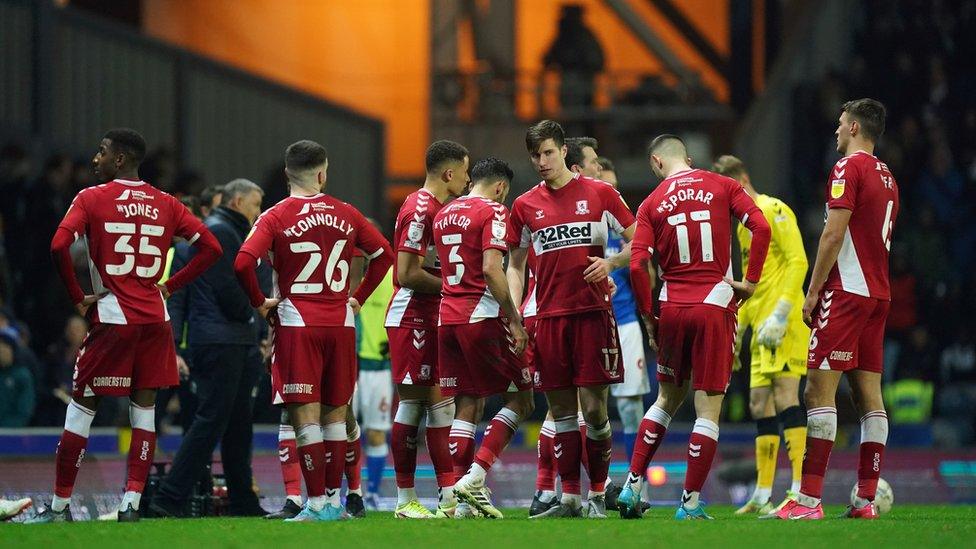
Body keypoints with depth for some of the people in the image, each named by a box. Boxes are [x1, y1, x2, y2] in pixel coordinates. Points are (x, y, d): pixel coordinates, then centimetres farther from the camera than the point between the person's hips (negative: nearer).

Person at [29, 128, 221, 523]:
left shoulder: (92, 199, -4)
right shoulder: (165, 204, 8)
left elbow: (59, 246, -17)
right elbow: (211, 247, 8)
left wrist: (77, 297, -6)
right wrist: (170, 286, 10)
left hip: (112, 317, -4)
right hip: (155, 317, 4)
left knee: (82, 406, 4)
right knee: (144, 405, 9)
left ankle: (60, 505, 6)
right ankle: (132, 502, 2)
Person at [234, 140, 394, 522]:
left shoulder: (276, 217, -5)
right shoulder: (345, 215, 6)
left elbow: (243, 263, -17)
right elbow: (383, 255, 14)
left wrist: (260, 302, -2)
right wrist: (358, 297, 19)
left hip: (297, 324, -4)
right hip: (340, 323, 4)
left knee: (305, 415, -3)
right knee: (335, 413, 12)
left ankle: (317, 503, -6)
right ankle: (334, 499, 14)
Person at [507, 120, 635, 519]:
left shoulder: (599, 194, 3)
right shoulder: (525, 206, 11)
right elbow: (516, 264, 19)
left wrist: (610, 263, -12)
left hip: (592, 313, -3)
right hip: (548, 317, 3)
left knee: (593, 408, -6)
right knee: (561, 410, 4)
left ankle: (598, 495, 3)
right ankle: (569, 498, 8)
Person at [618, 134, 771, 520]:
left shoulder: (652, 205, 3)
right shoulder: (721, 187, 2)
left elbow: (637, 265, -6)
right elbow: (761, 227, -10)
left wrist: (649, 319, 3)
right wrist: (750, 281, -3)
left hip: (673, 308, 2)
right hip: (715, 307, -2)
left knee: (667, 399, 20)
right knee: (708, 410, 2)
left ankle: (633, 485, 16)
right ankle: (691, 503, 0)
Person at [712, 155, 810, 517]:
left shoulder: (773, 210, -6)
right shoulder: (745, 224, 22)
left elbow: (798, 261, -15)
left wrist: (780, 313, -21)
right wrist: (736, 330, 22)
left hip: (784, 323, -10)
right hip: (761, 325, 10)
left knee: (785, 394, -16)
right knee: (759, 403, 8)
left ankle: (800, 490, -22)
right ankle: (763, 495, 11)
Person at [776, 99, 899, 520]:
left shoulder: (849, 168, -8)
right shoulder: (887, 177, 18)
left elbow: (834, 235, -14)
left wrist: (813, 292, -11)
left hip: (845, 293, -9)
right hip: (878, 295, 9)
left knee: (819, 391, -11)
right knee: (869, 395, 6)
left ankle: (809, 499, -17)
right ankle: (866, 498, 3)